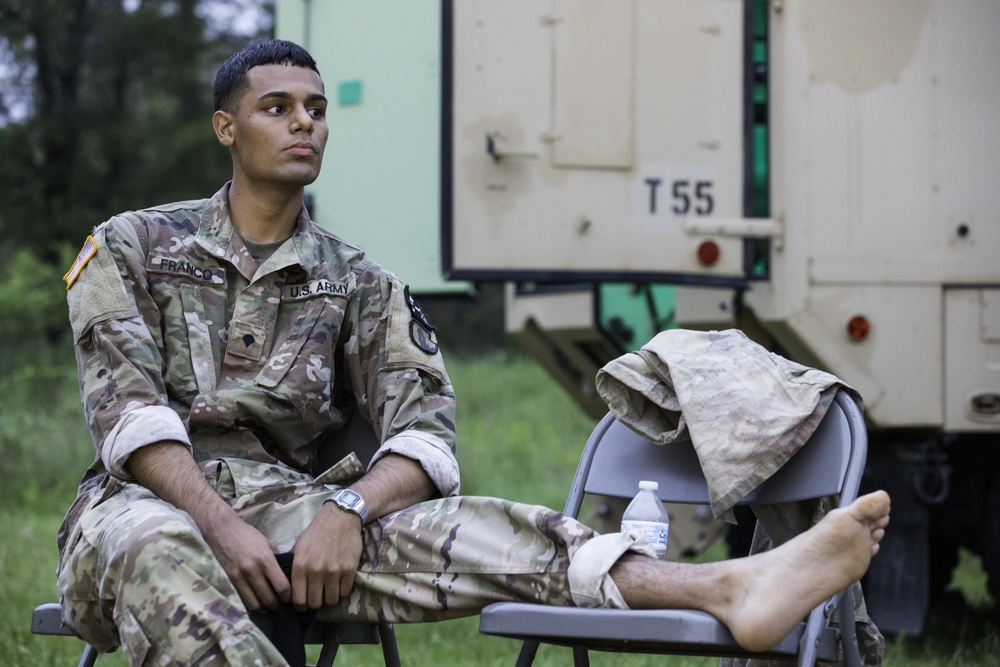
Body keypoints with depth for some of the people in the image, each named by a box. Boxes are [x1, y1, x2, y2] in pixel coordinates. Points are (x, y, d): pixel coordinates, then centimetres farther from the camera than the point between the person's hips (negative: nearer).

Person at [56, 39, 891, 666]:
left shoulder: (356, 284, 13)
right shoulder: (132, 247, 7)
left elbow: (424, 429, -1)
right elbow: (128, 409, -7)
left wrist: (347, 507, -24)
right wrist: (220, 524, -25)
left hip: (284, 503, 2)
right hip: (149, 500, -2)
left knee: (437, 529, -29)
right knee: (160, 558, -42)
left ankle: (726, 591, -51)